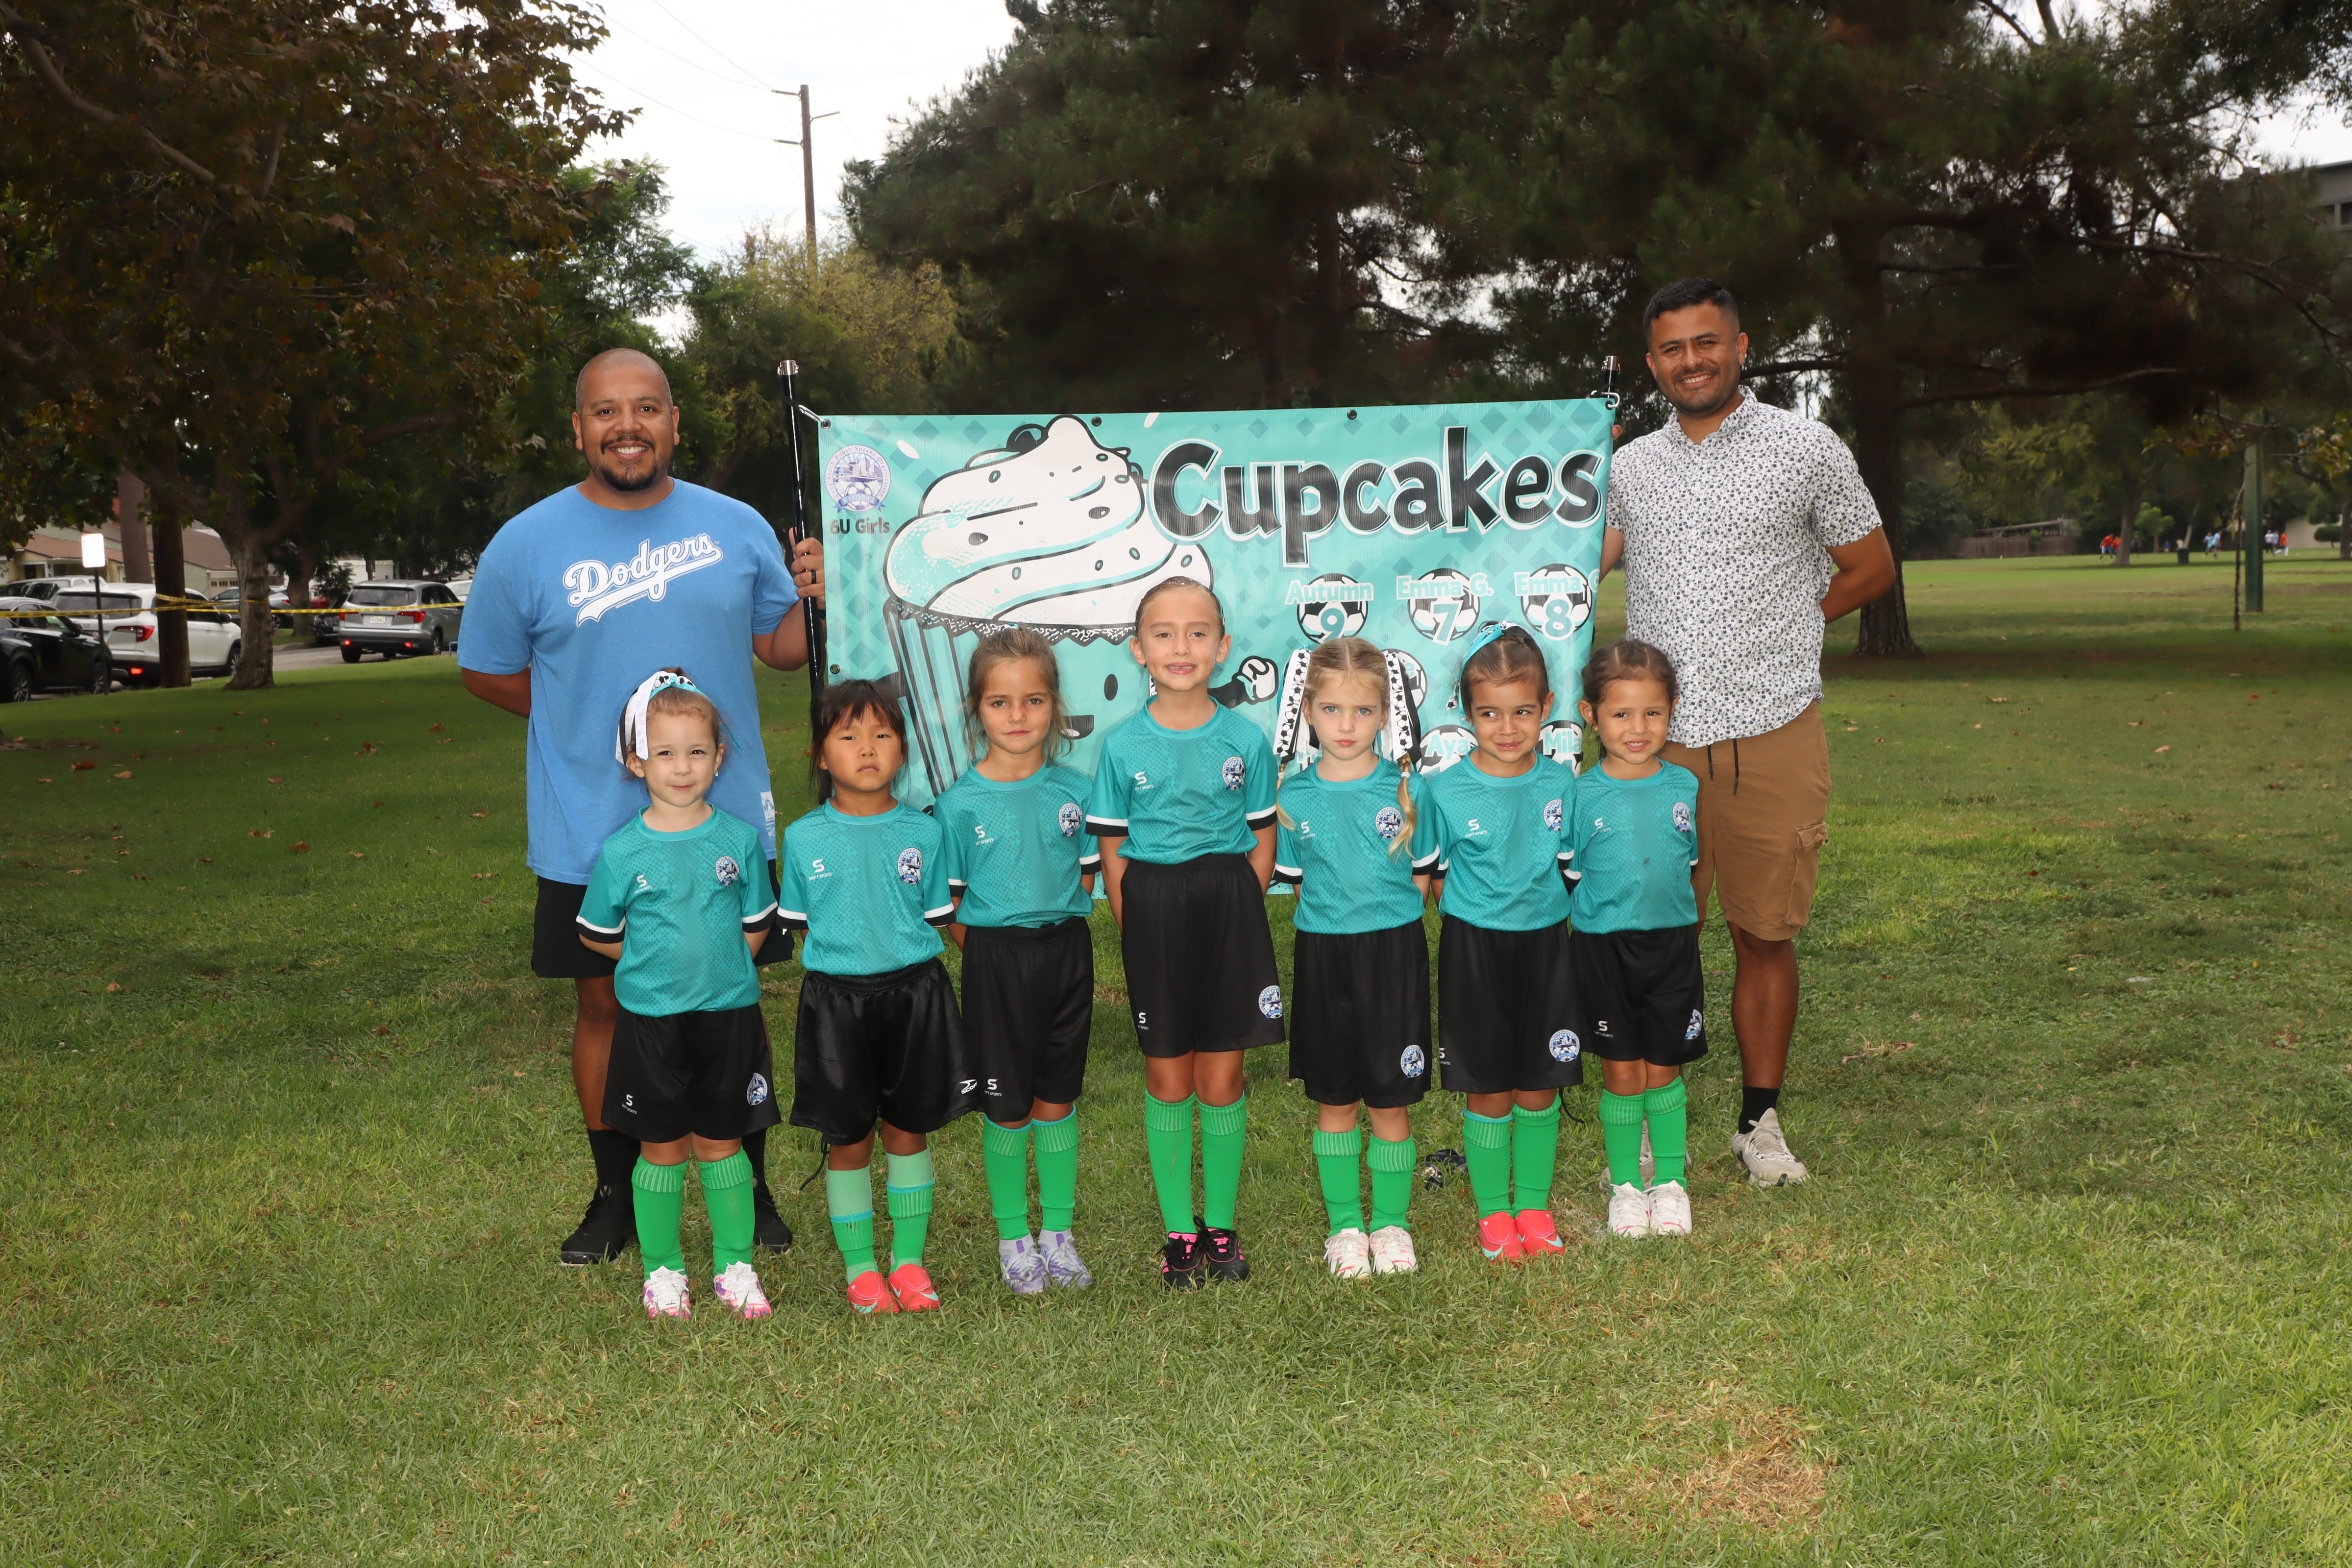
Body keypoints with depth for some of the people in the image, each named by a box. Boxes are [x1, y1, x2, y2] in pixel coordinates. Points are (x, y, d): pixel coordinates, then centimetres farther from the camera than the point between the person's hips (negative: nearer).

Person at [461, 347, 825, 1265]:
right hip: (590, 836, -1)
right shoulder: (527, 545, -2)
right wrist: (587, 718, 1)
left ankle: (750, 1191, 26)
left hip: (727, 821, 1)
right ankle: (618, 1199, 27)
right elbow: (487, 671, 8)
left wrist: (811, 600, -11)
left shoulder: (736, 527, 2)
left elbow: (780, 647, 9)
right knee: (604, 1005, 10)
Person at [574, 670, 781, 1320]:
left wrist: (716, 966, 0)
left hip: (729, 1014, 1)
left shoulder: (739, 839, -3)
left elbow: (756, 926, 8)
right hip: (651, 1020, -1)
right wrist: (661, 961, 3)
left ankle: (735, 1265, 24)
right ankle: (662, 1269, 25)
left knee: (720, 1143, 11)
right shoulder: (621, 852, -8)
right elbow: (596, 935, 4)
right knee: (663, 1148, 9)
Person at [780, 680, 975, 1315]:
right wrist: (848, 962, -2)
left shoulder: (923, 832, 0)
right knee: (848, 1138, 6)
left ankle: (908, 1260, 24)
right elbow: (803, 926, 7)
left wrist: (910, 973, -2)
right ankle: (860, 1269, 21)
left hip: (915, 993, 1)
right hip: (836, 999, -1)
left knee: (908, 1129, 10)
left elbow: (937, 919, 7)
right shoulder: (804, 839, -2)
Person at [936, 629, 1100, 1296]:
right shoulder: (961, 801, -7)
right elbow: (947, 905, -2)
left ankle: (1058, 1233, 25)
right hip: (995, 959, -2)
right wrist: (992, 953, -7)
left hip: (1065, 951, 2)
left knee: (1058, 1099, 11)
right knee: (1006, 1107, 6)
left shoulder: (1074, 789, -1)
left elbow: (1087, 878, 8)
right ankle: (1013, 1237, 23)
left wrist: (1055, 932, -2)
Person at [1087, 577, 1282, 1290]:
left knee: (1222, 1077, 5)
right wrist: (1137, 931, -4)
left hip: (1229, 909, 0)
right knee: (1168, 1077, 7)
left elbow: (1262, 839, 7)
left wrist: (1239, 916, -1)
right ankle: (1179, 1229, 19)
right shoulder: (1122, 746, -1)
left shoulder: (1246, 739, 0)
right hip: (1153, 912, 0)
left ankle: (1220, 1224, 21)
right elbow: (1113, 853, 3)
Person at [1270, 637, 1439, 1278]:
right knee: (1334, 1101, 10)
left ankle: (1392, 1225, 21)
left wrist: (1383, 930, -4)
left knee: (1391, 1101, 5)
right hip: (1323, 957, 1)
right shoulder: (1293, 798, 0)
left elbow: (1420, 880, 4)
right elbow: (1300, 885, 8)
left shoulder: (1406, 790, -3)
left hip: (1395, 954, -1)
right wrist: (1334, 922, -2)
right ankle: (1344, 1226, 23)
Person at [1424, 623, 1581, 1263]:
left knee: (1541, 1087, 10)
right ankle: (1493, 1213, 21)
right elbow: (1429, 878, 0)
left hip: (1546, 944, 2)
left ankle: (1534, 1205, 27)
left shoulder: (1560, 783, -1)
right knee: (1488, 1090, 5)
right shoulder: (1446, 791, -9)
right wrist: (1472, 918, -7)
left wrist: (1568, 937, 7)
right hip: (1475, 948, -2)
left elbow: (1567, 867, 10)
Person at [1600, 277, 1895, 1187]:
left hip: (1772, 737, -2)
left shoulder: (1805, 450, 4)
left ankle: (1760, 1123, 19)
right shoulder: (1630, 466, 13)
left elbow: (1871, 569, 11)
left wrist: (1779, 630, 6)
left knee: (1765, 936, 5)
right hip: (1657, 739, 2)